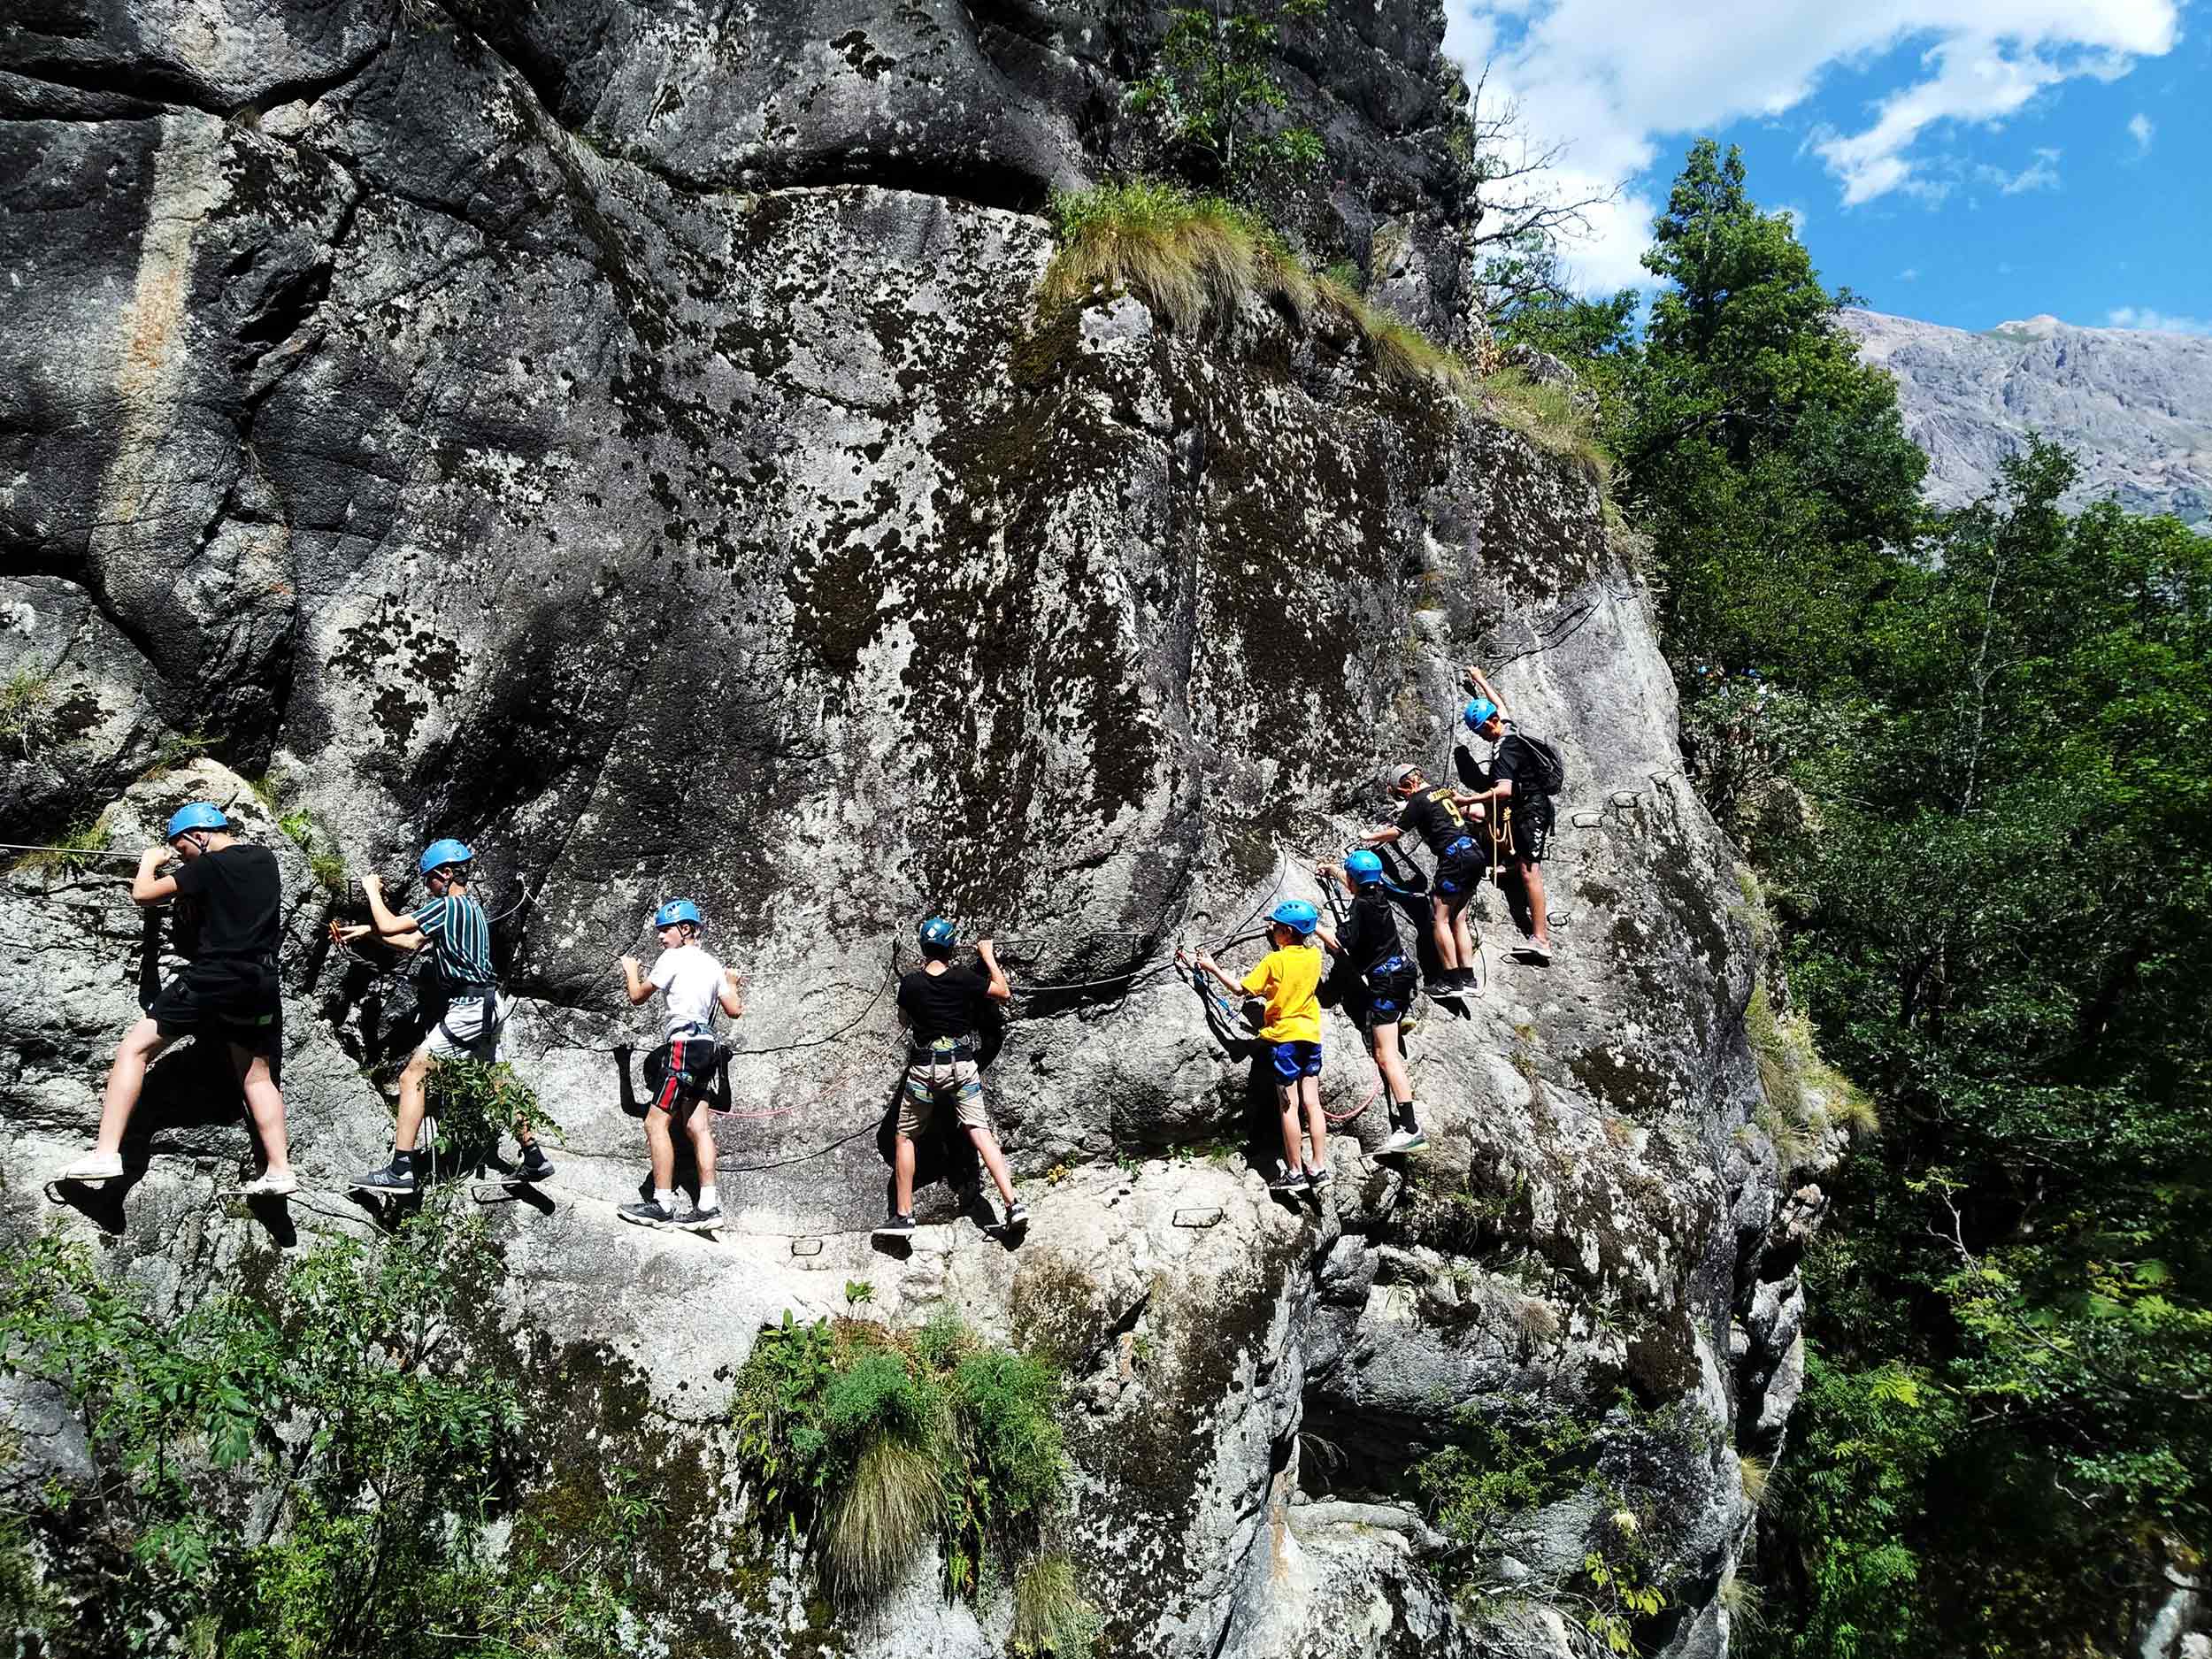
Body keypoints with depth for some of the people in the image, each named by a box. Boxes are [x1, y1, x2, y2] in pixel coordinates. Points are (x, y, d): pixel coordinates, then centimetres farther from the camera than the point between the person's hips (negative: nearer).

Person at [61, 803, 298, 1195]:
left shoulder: (209, 867, -8)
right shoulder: (266, 859, 11)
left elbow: (142, 895, -4)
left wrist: (149, 861, 14)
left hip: (211, 980, -6)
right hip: (261, 986, 6)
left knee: (133, 1048, 3)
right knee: (257, 1076, 15)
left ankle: (106, 1153, -7)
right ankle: (280, 1170, 7)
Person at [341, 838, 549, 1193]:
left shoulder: (447, 906, -11)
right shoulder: (471, 907, 17)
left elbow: (390, 926, -14)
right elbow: (412, 943, 21)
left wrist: (372, 890, 2)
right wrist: (364, 931, 16)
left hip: (467, 1007, -10)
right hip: (491, 1005, 10)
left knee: (413, 1076, -10)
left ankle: (401, 1170, -15)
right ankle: (535, 1159, 25)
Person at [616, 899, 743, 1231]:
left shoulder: (673, 958, -5)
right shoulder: (713, 965, 15)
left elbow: (637, 996, 4)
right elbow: (735, 1010, 16)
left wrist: (630, 969, 23)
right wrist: (731, 982, 34)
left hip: (685, 1043, -8)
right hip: (707, 1045, 8)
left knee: (656, 1122, -7)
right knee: (696, 1124, 6)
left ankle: (662, 1204, -9)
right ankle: (708, 1204, 0)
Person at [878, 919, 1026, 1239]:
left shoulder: (910, 982, -5)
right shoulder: (964, 978, -6)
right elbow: (1004, 992, 7)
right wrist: (988, 956, 15)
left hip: (924, 1067, -1)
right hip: (962, 1065, 1)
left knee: (905, 1137, 12)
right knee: (981, 1133, -1)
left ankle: (903, 1215, 9)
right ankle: (1013, 1204, -10)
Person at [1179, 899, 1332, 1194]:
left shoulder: (1274, 961, -14)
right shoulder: (1314, 955, 0)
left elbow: (1241, 988, -8)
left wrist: (1212, 968, 1)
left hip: (1284, 1037, -5)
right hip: (1311, 1036, 5)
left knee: (1289, 1105, 0)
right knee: (1312, 1103, 7)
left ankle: (1295, 1173, 3)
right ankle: (1319, 1169, 7)